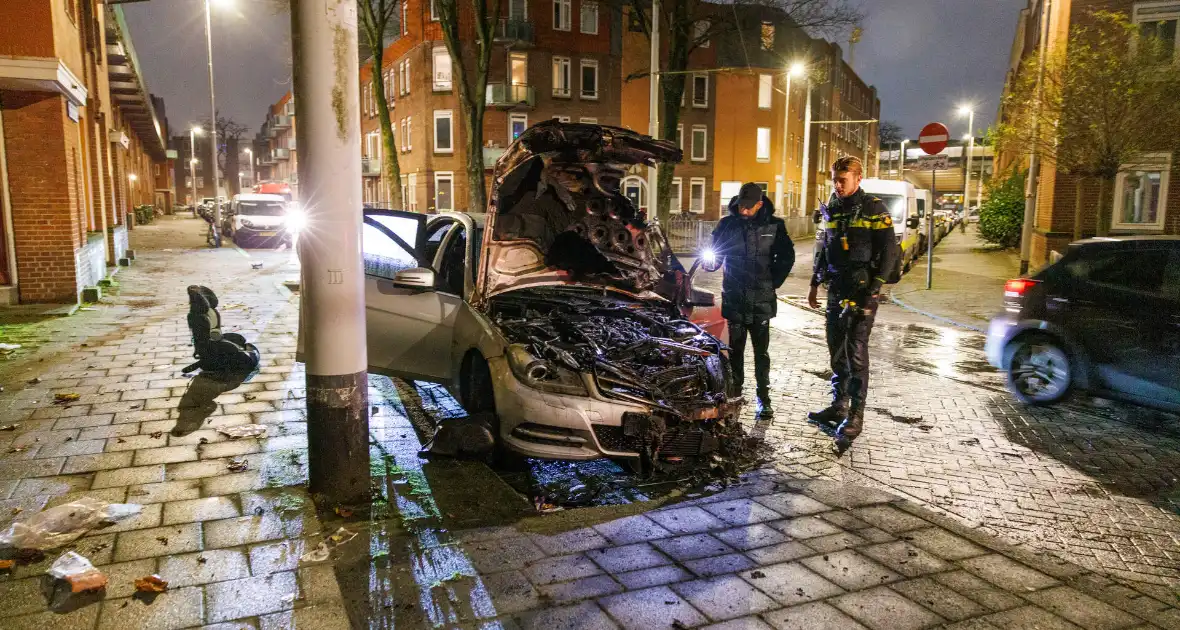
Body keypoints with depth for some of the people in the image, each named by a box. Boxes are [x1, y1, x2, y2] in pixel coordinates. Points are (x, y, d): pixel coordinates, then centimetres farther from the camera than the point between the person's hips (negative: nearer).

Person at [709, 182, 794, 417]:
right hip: (734, 298, 1)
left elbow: (787, 256, 6)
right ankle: (735, 392, 22)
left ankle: (763, 397, 12)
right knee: (735, 348, 10)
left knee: (761, 350, 4)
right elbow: (716, 254, 8)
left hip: (761, 300, -1)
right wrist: (710, 261, -15)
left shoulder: (774, 225, -1)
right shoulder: (727, 224, 1)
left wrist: (774, 282, -1)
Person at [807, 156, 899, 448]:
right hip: (836, 290, 6)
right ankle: (839, 406, 24)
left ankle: (855, 417, 0)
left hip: (862, 292, -6)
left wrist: (874, 290, -15)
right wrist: (815, 284, 17)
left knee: (856, 353, -7)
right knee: (837, 351, 12)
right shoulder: (830, 209, 12)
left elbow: (889, 252, -9)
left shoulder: (874, 209, -7)